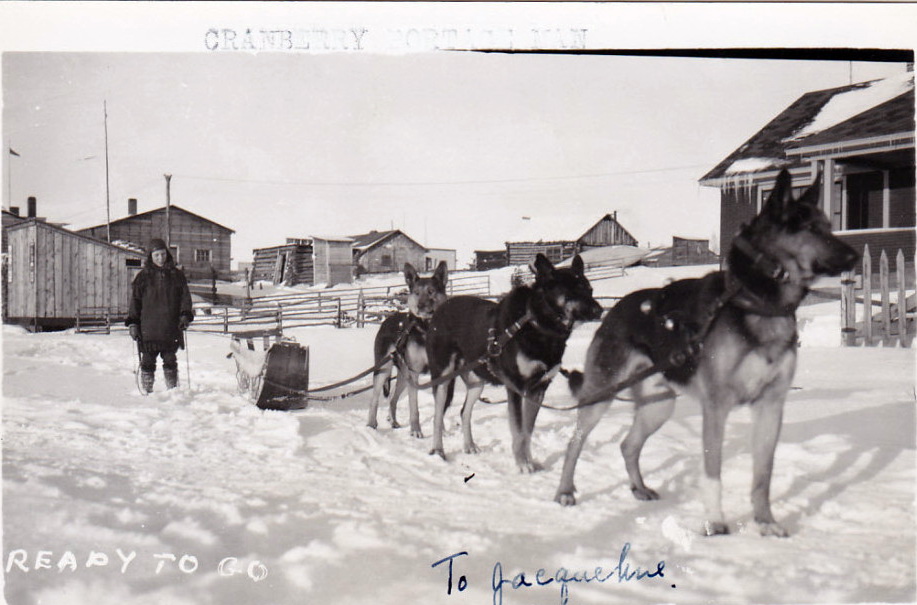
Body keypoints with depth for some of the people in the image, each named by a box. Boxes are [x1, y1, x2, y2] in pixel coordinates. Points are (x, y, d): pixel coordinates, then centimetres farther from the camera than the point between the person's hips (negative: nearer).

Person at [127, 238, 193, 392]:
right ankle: (147, 391, 12)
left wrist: (185, 315, -5)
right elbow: (135, 301, 8)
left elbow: (185, 297, 11)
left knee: (170, 361, 5)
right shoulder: (143, 276, 7)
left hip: (171, 328, 1)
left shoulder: (176, 275, 9)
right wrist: (133, 323, 0)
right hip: (148, 328, 0)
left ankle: (173, 390, 12)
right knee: (148, 362, 2)